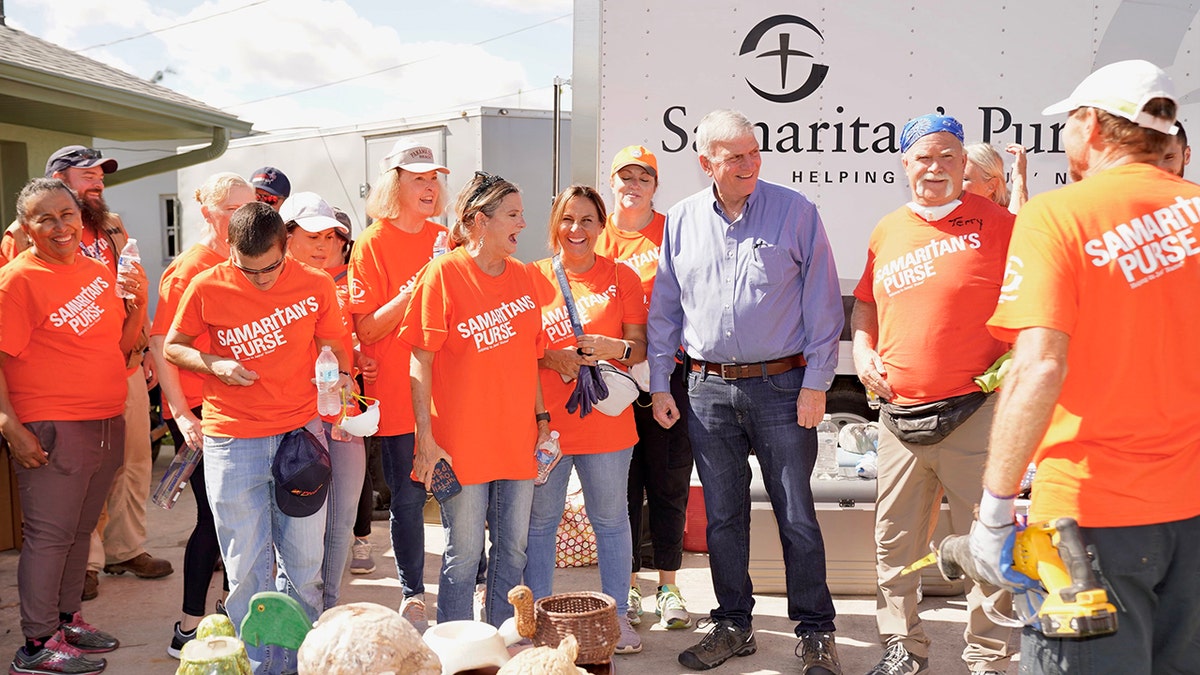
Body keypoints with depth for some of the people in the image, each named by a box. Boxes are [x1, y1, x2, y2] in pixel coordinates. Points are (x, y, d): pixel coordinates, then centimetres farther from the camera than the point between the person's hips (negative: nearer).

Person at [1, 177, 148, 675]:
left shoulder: (100, 273, 10)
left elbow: (122, 345, 15)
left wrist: (138, 302, -1)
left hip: (107, 425, 7)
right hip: (50, 430, -7)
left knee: (80, 530, 17)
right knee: (49, 535, -1)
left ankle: (67, 619, 30)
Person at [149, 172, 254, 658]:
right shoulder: (187, 270, -9)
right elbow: (161, 345, -13)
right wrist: (182, 416, -19)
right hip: (201, 413, -6)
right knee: (215, 515, -3)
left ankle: (232, 605, 31)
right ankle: (188, 629, 10)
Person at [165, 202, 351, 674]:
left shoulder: (315, 285, -1)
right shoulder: (207, 288, -4)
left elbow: (333, 347, 11)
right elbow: (173, 348, 7)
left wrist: (339, 376, -6)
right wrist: (216, 365, -11)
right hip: (232, 441, -1)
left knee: (304, 561, 7)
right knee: (247, 565, 3)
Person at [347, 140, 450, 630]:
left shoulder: (443, 239, 11)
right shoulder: (372, 244, -4)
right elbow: (366, 330, -10)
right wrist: (413, 291, -21)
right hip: (398, 393, -4)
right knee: (409, 496, 4)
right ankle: (413, 598, 19)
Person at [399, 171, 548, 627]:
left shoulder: (520, 274, 9)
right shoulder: (443, 273, -9)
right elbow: (421, 361, -10)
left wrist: (541, 417, 13)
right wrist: (426, 439, -13)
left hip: (517, 437, 6)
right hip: (462, 440, -5)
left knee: (513, 550, 12)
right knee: (464, 555, 3)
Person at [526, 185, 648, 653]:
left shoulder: (622, 277, 4)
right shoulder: (533, 277, 3)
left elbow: (640, 348, 6)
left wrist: (614, 347, -15)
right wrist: (551, 357, -12)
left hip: (606, 418, 0)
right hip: (544, 419, 0)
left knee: (611, 519, 9)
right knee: (540, 521, 7)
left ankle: (618, 615, 24)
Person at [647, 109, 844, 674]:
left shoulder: (795, 212, -2)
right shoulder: (681, 220, 7)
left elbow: (822, 304, -2)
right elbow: (664, 310, 12)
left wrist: (816, 383, -7)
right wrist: (659, 384, 8)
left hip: (781, 385, -3)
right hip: (708, 389, 3)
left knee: (796, 516, 2)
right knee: (722, 517, 11)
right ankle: (733, 626, 26)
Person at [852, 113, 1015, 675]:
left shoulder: (996, 223, -1)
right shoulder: (886, 232, 12)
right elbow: (864, 304, 23)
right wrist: (862, 350, 7)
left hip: (974, 413, -4)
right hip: (899, 414, 4)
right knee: (895, 540, 12)